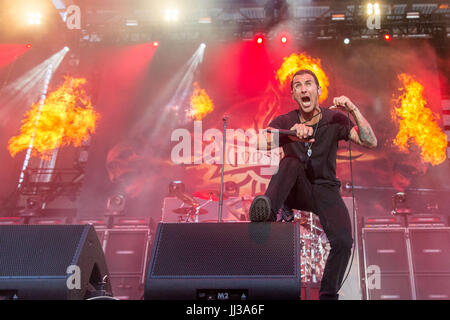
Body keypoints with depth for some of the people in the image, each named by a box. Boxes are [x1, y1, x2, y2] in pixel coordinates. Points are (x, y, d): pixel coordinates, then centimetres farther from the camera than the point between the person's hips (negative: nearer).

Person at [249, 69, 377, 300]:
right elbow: (263, 144, -24)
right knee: (290, 161, -31)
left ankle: (328, 295, -2)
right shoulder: (284, 122, -3)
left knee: (343, 241, -23)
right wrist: (290, 133, -43)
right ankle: (268, 211, -51)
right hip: (295, 192, 0)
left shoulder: (335, 119, -2)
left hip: (325, 190, 0)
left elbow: (370, 143, -13)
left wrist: (353, 110, -24)